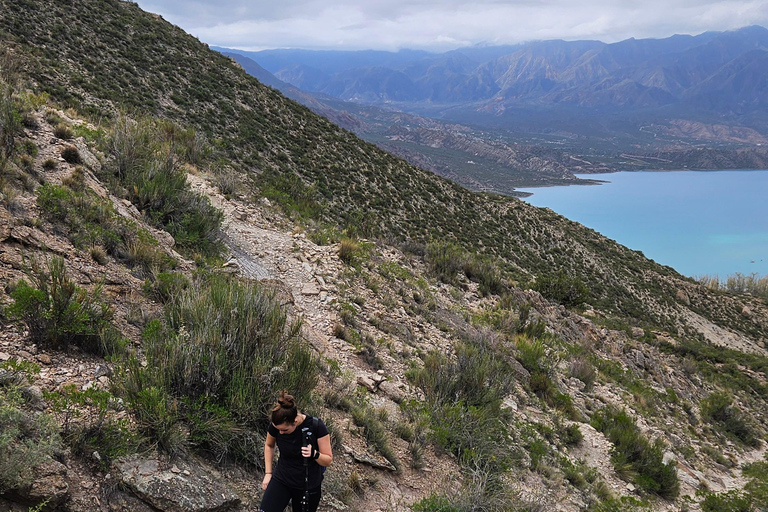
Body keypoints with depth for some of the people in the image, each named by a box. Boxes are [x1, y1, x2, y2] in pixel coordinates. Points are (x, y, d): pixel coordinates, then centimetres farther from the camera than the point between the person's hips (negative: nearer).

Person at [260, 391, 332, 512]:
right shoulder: (276, 425, -15)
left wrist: (314, 454, -33)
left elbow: (328, 460, -13)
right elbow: (269, 445, 9)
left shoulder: (316, 426, -23)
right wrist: (268, 473, 5)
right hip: (281, 480, 2)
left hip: (308, 486, -2)